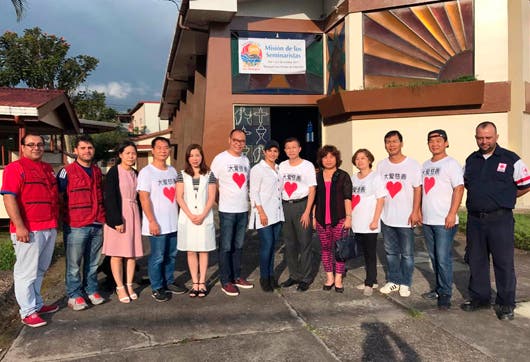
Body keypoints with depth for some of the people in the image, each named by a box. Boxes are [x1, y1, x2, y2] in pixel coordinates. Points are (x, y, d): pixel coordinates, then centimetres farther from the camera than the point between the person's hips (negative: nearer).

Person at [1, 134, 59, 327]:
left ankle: (37, 304, 26)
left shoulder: (47, 168, 16)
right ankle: (28, 312, 9)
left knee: (40, 270, 15)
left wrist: (55, 221, 21)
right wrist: (19, 226, -21)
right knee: (27, 272, 0)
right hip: (28, 230, -7)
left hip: (50, 228, 8)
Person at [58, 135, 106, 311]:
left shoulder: (97, 171, 13)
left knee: (93, 262, 13)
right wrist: (65, 216, -4)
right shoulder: (67, 172, -6)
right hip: (75, 226, -5)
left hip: (97, 225, 5)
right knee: (74, 264, 3)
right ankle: (74, 295, 14)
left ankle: (91, 290, 25)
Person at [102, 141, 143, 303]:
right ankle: (120, 287, 11)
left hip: (134, 214, 6)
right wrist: (117, 220, -17)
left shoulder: (135, 174, 12)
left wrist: (140, 218, 11)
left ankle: (129, 285, 18)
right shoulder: (114, 172, -7)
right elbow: (110, 197, -12)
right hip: (117, 215, -6)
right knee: (117, 254, 1)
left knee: (132, 252, 7)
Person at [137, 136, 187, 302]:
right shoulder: (146, 172, -9)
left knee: (171, 255, 15)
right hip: (157, 224, -6)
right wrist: (152, 221, -18)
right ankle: (157, 288, 16)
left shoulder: (172, 170, 11)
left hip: (173, 223, 6)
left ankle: (169, 283, 29)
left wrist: (179, 215, 13)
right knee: (157, 257, 1)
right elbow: (144, 199, -13)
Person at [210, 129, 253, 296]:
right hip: (227, 210, -6)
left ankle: (236, 277, 25)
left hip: (243, 209, 6)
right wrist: (222, 200, -2)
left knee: (238, 246, 14)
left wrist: (245, 199, 10)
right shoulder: (220, 158, -6)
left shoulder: (245, 160, 12)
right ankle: (225, 281, 10)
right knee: (226, 247, 0)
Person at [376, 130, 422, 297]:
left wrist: (415, 212, -11)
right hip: (386, 217, 4)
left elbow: (417, 189, -5)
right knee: (391, 252, 14)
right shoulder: (381, 165, 5)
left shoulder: (412, 164, -5)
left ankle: (405, 283, 20)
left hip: (406, 218, -3)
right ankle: (393, 281, 27)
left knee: (407, 253, 6)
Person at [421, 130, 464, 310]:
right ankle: (440, 288, 27)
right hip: (427, 220, 7)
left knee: (443, 258, -6)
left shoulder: (451, 164, -6)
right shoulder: (425, 165, 15)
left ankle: (445, 294, 5)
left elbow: (459, 189, -12)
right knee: (434, 258, 15)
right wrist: (419, 211, 15)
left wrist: (452, 214, -19)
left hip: (444, 221, -7)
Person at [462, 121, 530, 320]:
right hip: (475, 219, 5)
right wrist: (482, 198, 11)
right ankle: (479, 298, 27)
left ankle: (506, 304, 16)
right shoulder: (471, 160, 9)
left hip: (500, 220, -4)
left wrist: (504, 198, 3)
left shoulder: (510, 159, -5)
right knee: (476, 261, 12)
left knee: (504, 262, 3)